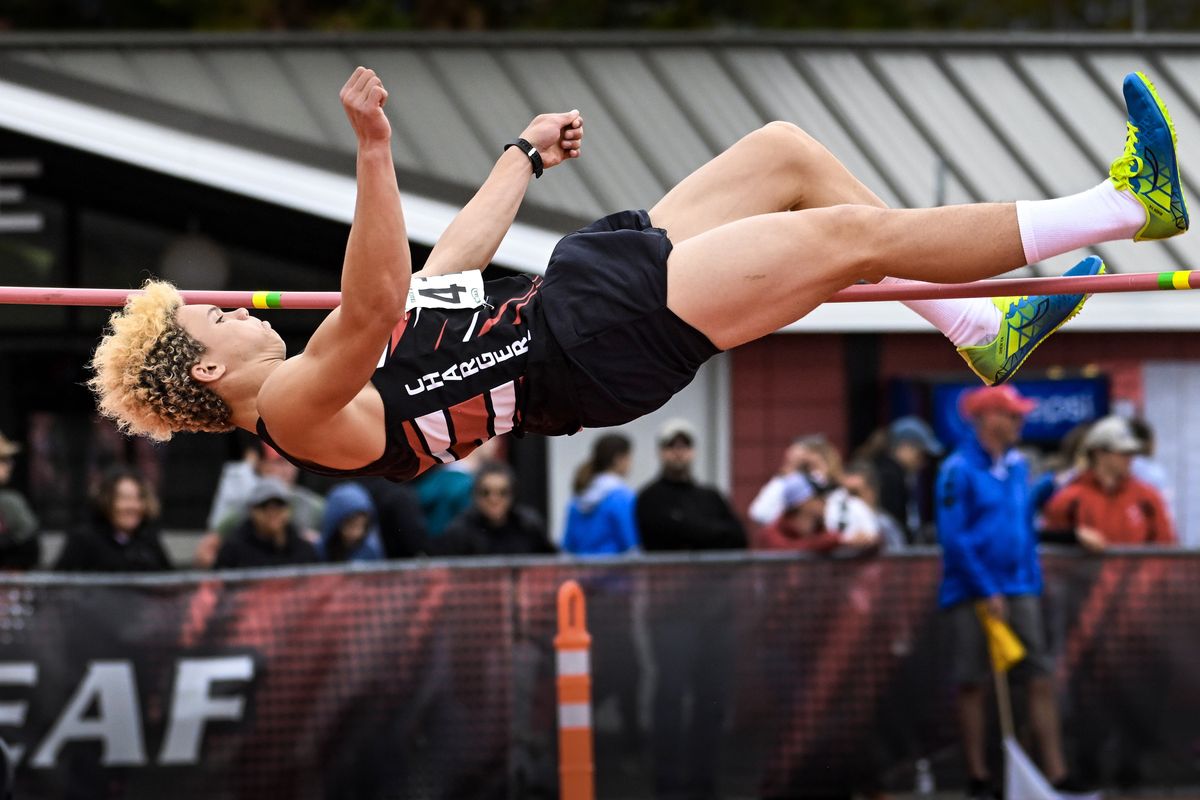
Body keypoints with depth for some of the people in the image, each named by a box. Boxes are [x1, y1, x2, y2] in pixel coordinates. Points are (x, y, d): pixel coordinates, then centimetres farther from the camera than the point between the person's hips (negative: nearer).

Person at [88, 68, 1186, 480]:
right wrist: (374, 154, -48)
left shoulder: (311, 370, 12)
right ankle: (1132, 207, -8)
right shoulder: (299, 408, -16)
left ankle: (981, 334, 12)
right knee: (852, 234, -15)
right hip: (596, 343, -10)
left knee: (786, 149, 7)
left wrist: (524, 156, 34)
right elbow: (375, 307, -38)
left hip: (581, 287, 10)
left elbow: (454, 258, 25)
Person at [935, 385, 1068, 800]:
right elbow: (953, 537, -14)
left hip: (1018, 589, 6)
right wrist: (987, 591, -16)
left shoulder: (1017, 465, 9)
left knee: (1041, 679, -1)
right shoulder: (958, 470, -11)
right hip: (972, 592, -6)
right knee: (973, 685, 2)